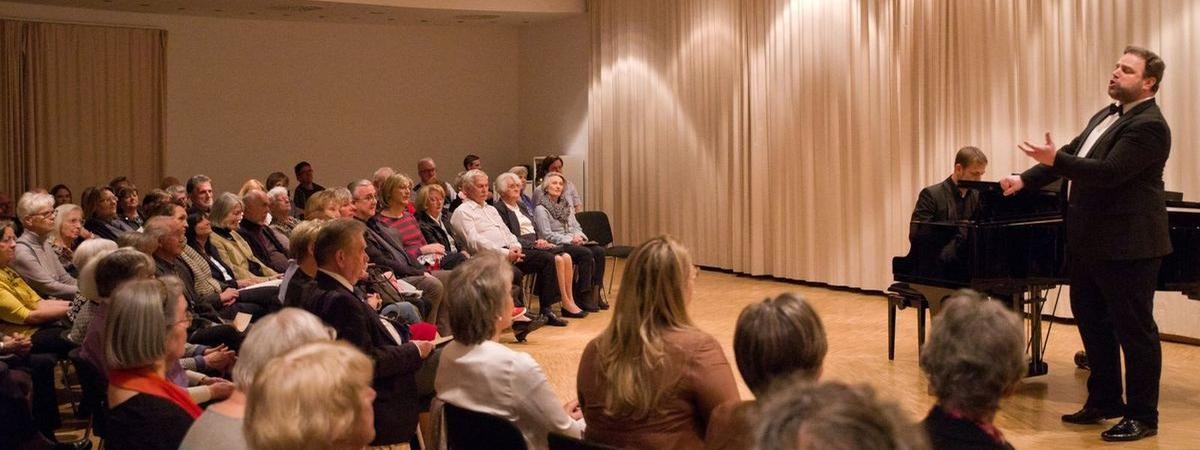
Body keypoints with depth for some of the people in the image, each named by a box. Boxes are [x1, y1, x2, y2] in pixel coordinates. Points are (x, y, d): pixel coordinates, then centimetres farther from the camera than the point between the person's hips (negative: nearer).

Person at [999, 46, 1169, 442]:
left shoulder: (1148, 125, -16)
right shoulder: (1106, 116, 15)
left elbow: (1109, 172, -26)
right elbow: (1073, 152, 17)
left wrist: (1055, 160, -27)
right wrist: (1025, 180, 7)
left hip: (1126, 246, -10)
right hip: (1090, 243, 10)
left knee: (1134, 329, -1)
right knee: (1093, 323, 17)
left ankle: (1142, 416, 9)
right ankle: (1104, 401, 29)